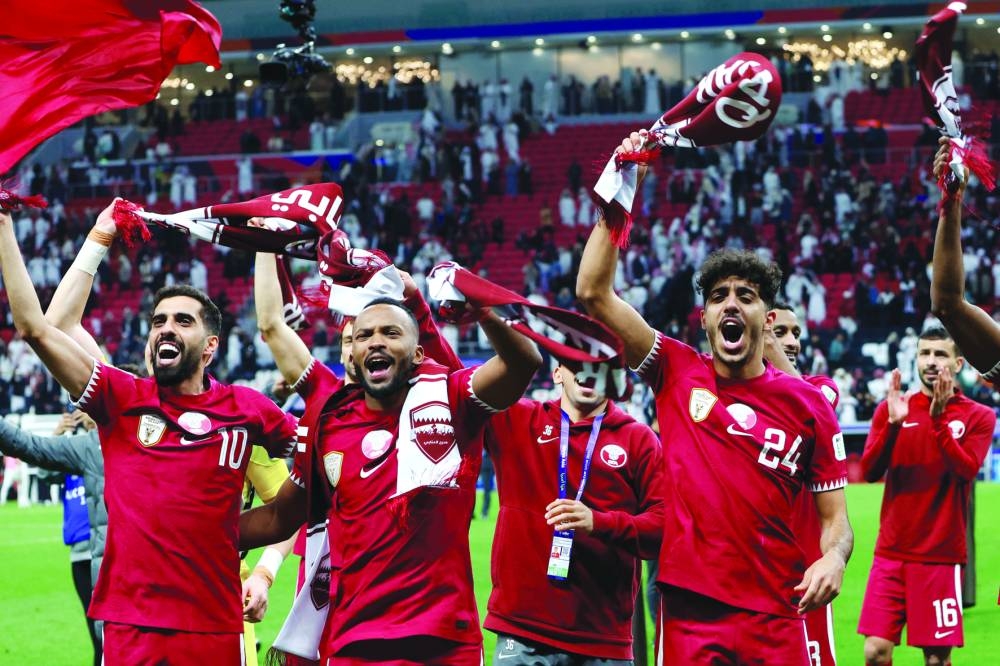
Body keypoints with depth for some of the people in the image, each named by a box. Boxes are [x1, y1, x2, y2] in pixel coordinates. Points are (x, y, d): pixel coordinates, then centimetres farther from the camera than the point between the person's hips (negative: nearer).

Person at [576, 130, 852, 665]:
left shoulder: (807, 404, 5)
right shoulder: (676, 373, 5)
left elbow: (833, 514, 8)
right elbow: (593, 294, -1)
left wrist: (835, 557, -14)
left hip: (776, 618, 0)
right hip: (690, 615, 0)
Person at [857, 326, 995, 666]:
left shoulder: (979, 417, 1)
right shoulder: (890, 408, 7)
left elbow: (966, 470, -14)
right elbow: (870, 472, -2)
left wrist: (938, 418, -21)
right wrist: (893, 423, -16)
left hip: (941, 555, -2)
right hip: (891, 552, 2)